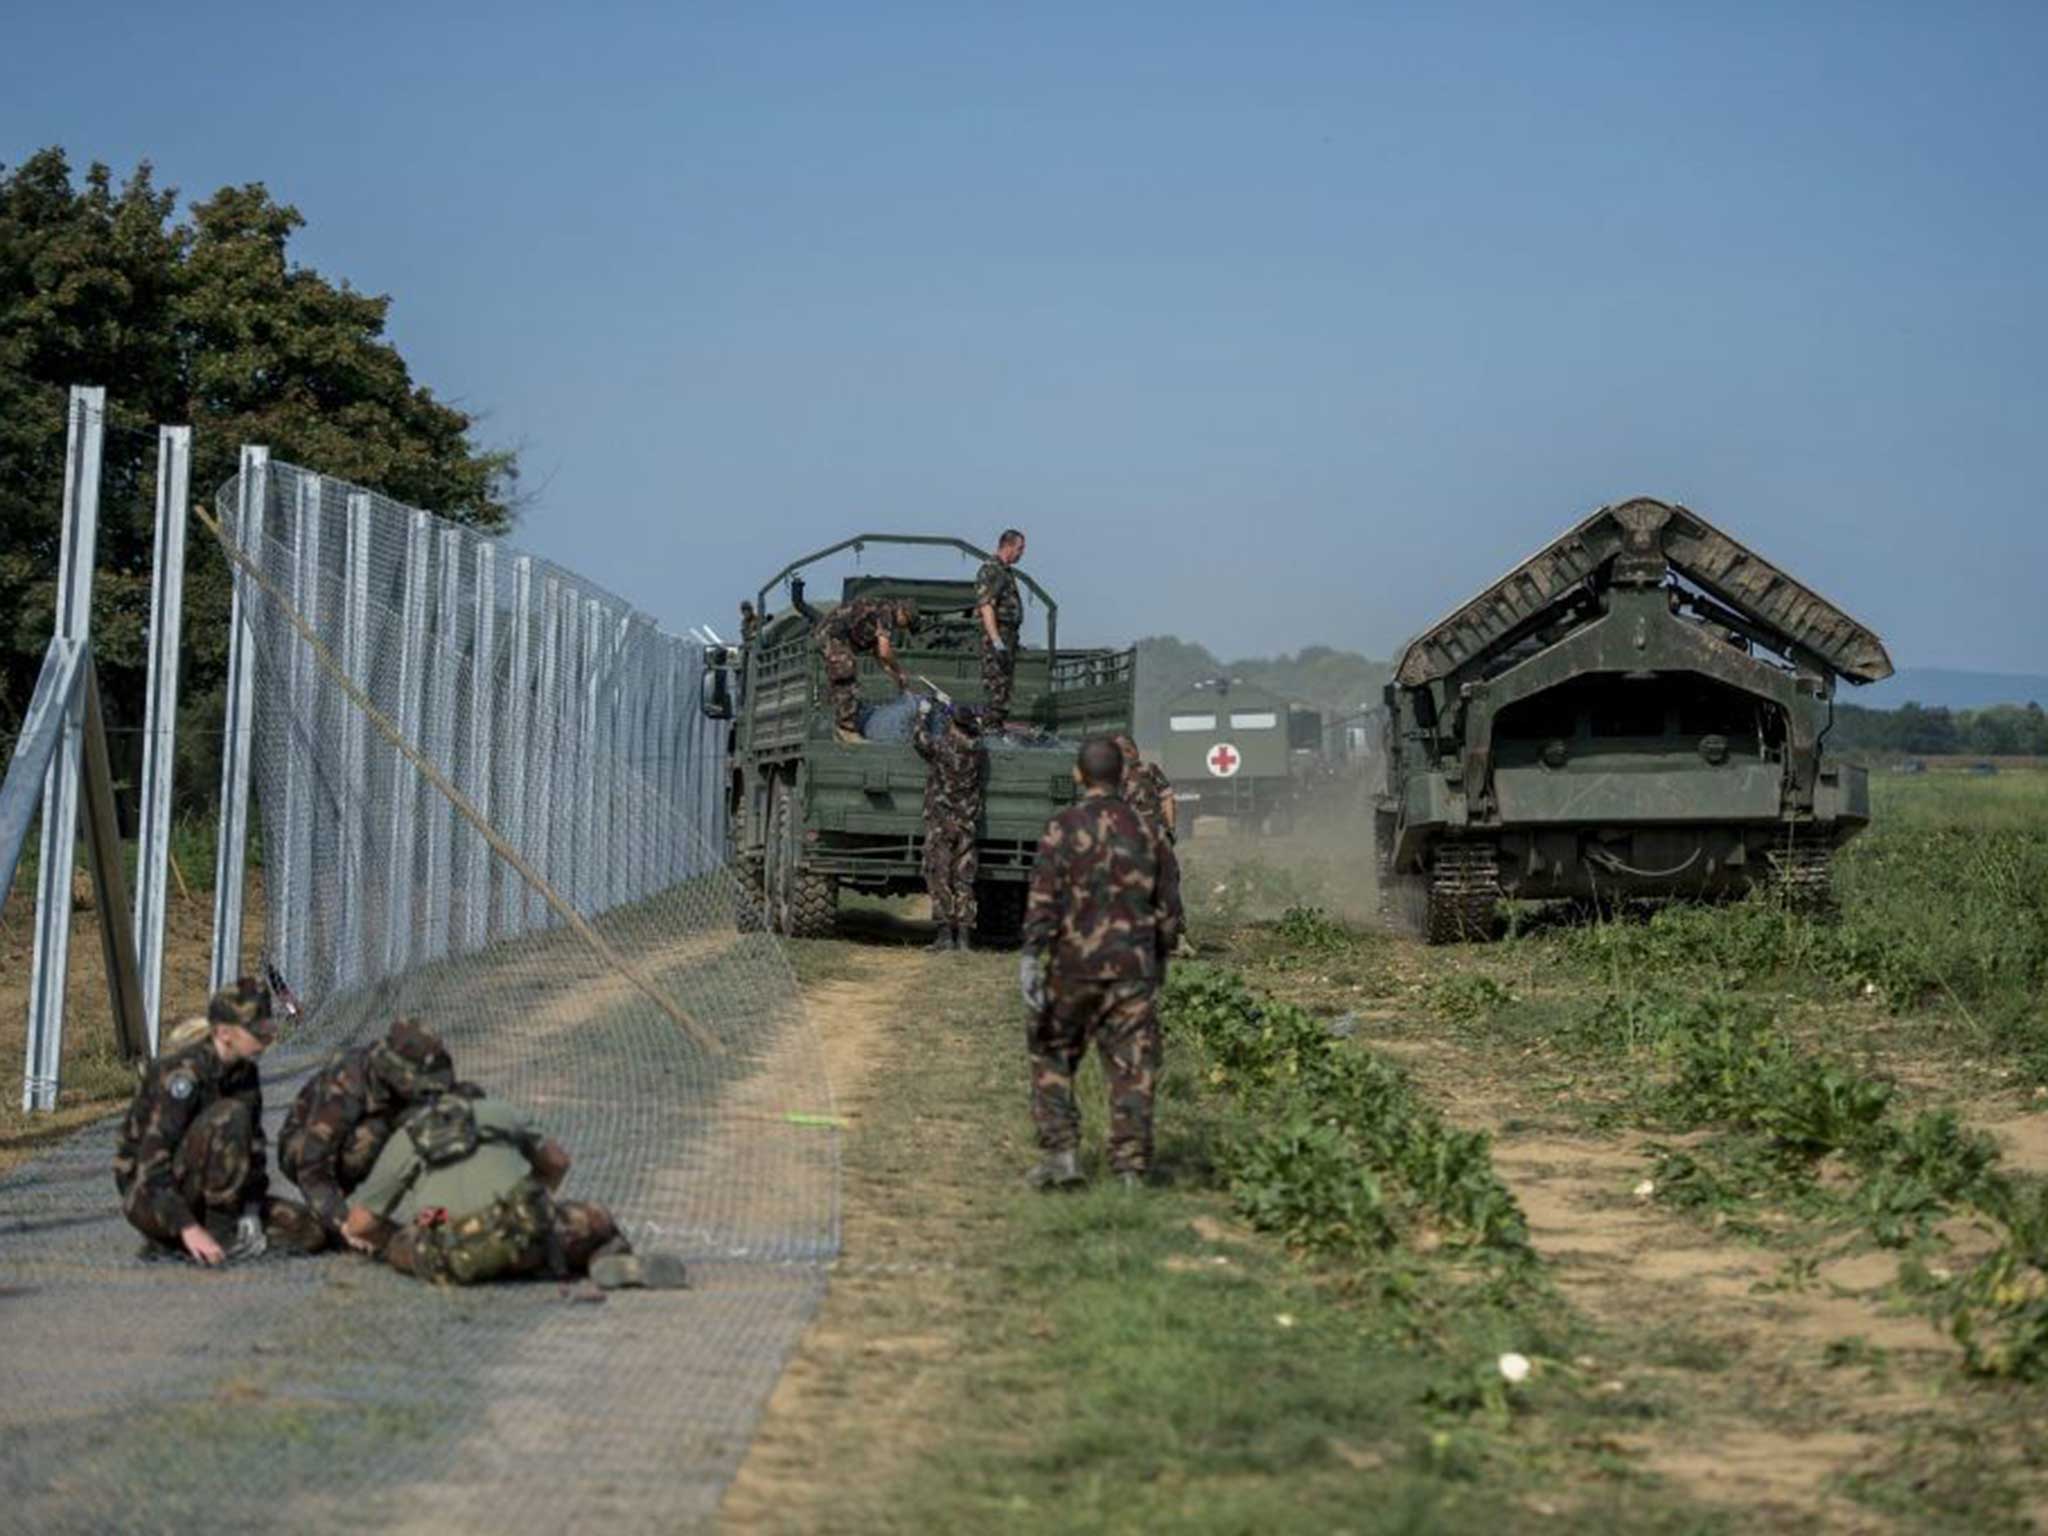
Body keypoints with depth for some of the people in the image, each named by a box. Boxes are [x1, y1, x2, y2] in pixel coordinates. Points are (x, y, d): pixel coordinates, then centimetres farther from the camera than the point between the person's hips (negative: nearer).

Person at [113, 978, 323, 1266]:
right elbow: (152, 1159, -29)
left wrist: (252, 1209, -8)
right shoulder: (182, 1071, -23)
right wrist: (189, 1228, -36)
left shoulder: (244, 1072, 3)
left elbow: (254, 1144, 7)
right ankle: (221, 1231, -19)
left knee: (309, 1231, -5)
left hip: (196, 1195, 9)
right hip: (149, 1199, -8)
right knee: (230, 1115, -30)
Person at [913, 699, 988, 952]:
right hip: (968, 822, 4)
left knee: (939, 876, 0)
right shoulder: (979, 752, -1)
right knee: (964, 879, 8)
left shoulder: (941, 747, -13)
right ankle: (964, 934, 5)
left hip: (940, 820, -4)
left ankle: (945, 933, -7)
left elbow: (918, 739, 6)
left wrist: (923, 714, 23)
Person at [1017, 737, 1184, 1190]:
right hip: (1133, 968, 2)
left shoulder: (1063, 829, -5)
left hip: (1074, 966, -2)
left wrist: (1031, 957, -13)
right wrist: (1159, 958, 25)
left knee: (1052, 1056, 14)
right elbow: (1169, 907, 13)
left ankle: (1060, 1152, 5)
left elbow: (1043, 902, -12)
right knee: (1132, 1069, 4)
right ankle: (1131, 1168, 1)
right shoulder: (1147, 833, 7)